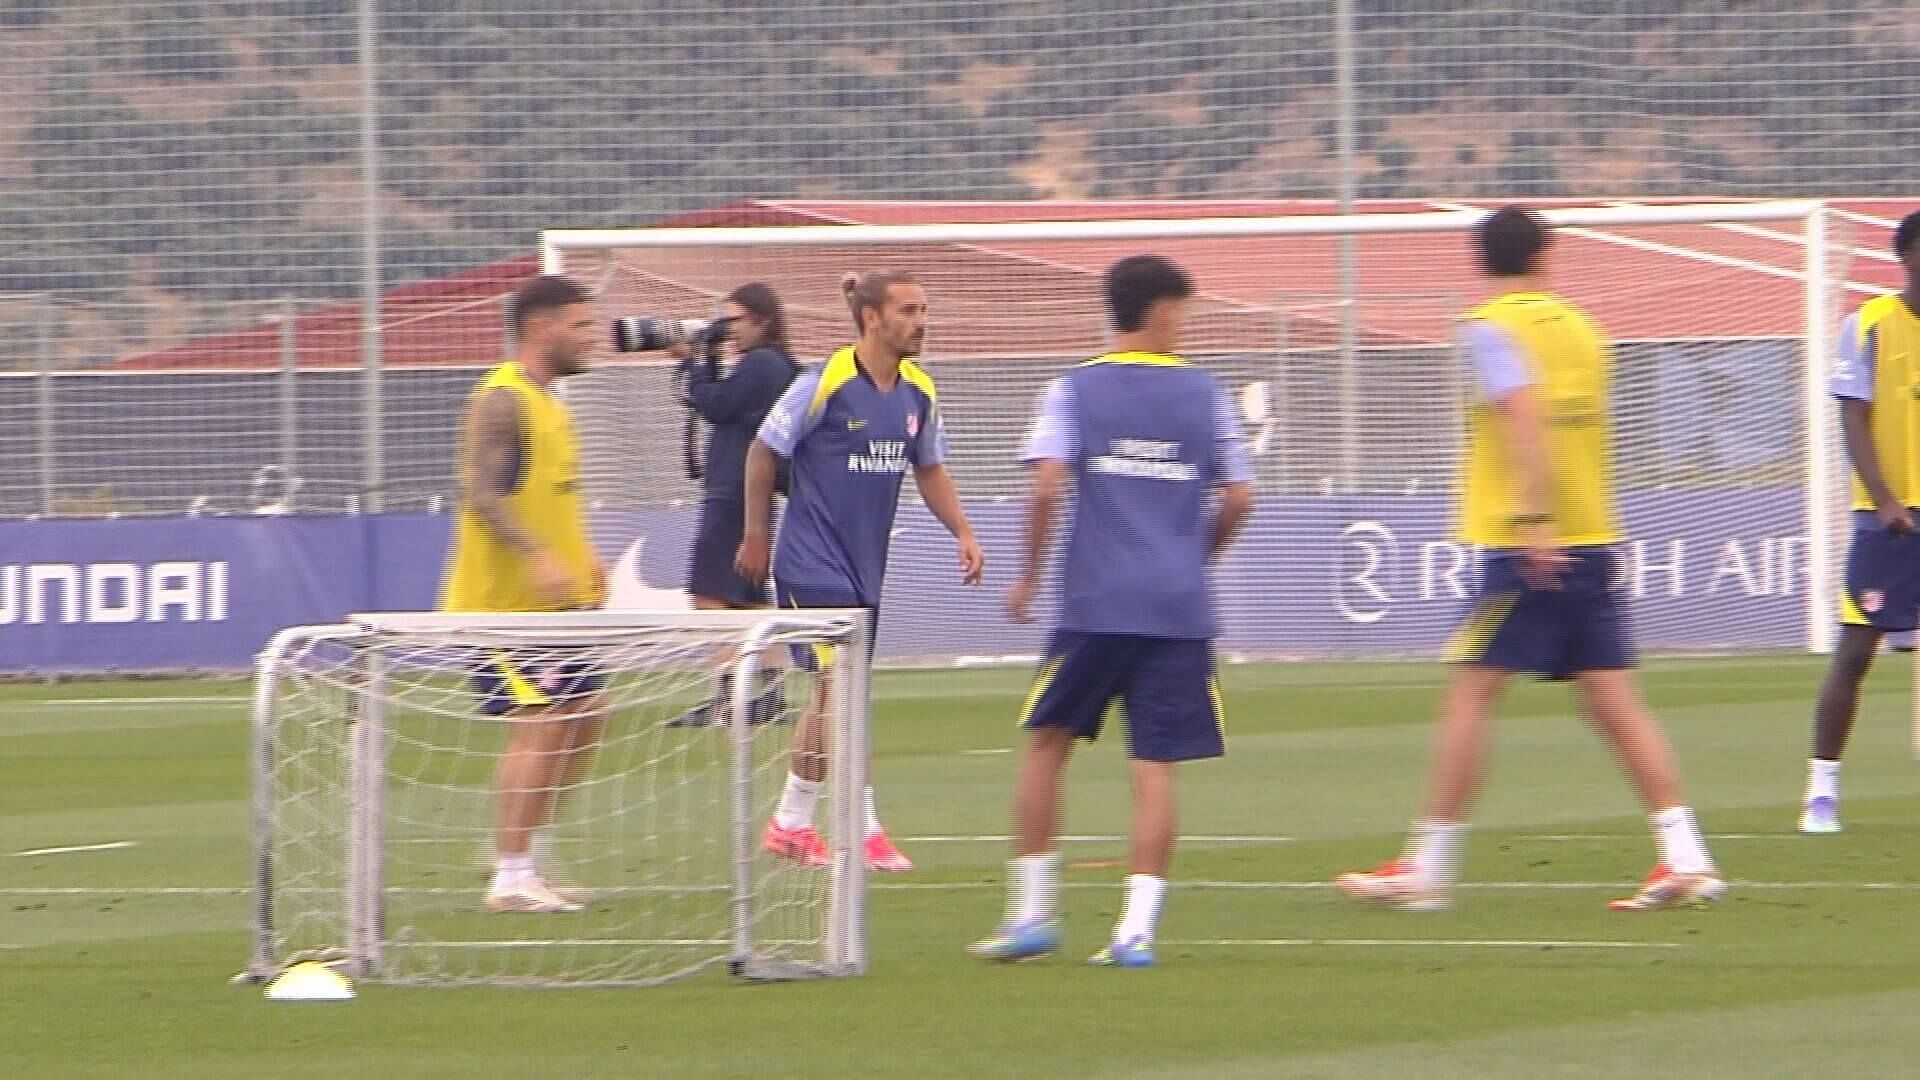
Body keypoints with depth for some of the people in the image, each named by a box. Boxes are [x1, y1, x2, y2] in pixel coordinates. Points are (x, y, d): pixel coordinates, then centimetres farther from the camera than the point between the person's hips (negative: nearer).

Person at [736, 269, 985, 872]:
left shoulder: (918, 392, 4)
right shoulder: (825, 385, -15)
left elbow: (929, 469, 17)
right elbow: (763, 453, -5)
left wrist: (962, 531, 4)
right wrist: (755, 537, 0)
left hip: (864, 570, 7)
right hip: (813, 567, -7)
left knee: (835, 699, 11)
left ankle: (791, 823, 22)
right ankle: (864, 829, -10)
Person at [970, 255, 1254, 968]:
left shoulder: (1075, 392, 3)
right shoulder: (1205, 396, 8)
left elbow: (1047, 487, -8)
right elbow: (1238, 499, 8)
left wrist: (1029, 575, 4)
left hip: (1096, 603, -1)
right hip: (1179, 608, 1)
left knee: (1047, 743, 13)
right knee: (1155, 766, 0)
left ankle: (1032, 914, 11)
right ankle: (1137, 929, -7)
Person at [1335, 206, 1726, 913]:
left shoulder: (1494, 328, -7)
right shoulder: (1580, 328, 15)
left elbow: (1526, 414, -21)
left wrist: (1533, 520, -27)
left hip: (1527, 542, -7)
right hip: (1593, 536, 7)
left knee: (1470, 693, -3)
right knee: (1614, 702, 4)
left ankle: (1428, 869, -3)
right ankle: (1685, 859, -4)